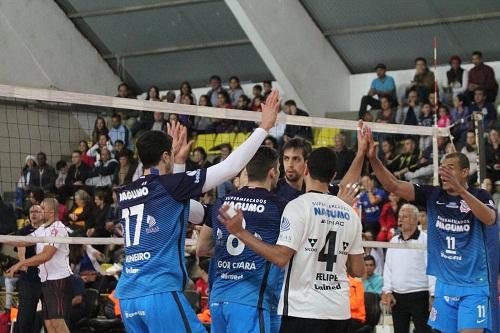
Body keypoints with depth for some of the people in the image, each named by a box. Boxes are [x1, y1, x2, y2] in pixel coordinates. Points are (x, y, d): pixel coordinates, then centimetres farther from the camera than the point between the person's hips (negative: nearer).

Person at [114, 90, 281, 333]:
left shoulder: (125, 194, 14)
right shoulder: (169, 184, -4)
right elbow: (230, 167, -3)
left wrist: (178, 162, 43)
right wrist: (264, 127, 5)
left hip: (127, 295, 7)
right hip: (160, 293, -7)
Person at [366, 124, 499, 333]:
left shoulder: (480, 196, -5)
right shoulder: (433, 195, 3)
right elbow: (394, 186, -4)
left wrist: (460, 190, -37)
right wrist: (373, 159, -19)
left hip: (474, 285, -4)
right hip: (445, 283, 4)